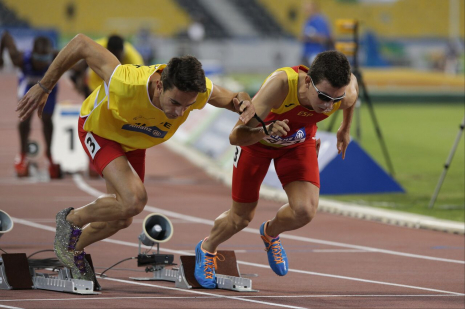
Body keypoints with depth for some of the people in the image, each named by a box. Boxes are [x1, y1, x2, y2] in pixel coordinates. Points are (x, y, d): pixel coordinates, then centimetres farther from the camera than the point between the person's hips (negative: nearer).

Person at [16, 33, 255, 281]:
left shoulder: (198, 91, -33)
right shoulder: (125, 84, -46)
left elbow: (229, 99, -11)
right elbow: (81, 44, -35)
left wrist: (242, 102, -36)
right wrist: (43, 87, -24)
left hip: (134, 142, 5)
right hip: (98, 130, -5)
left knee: (121, 219, 14)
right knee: (134, 200, -26)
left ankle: (74, 249, 43)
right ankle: (71, 219, 1)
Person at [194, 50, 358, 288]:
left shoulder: (346, 94, -34)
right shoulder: (280, 84, -45)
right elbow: (235, 136, -43)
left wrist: (345, 129, 11)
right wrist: (267, 130, -63)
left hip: (298, 143, 3)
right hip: (256, 137, -3)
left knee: (305, 211, -18)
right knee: (242, 217, 9)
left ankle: (270, 233, 19)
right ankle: (206, 249, 44)